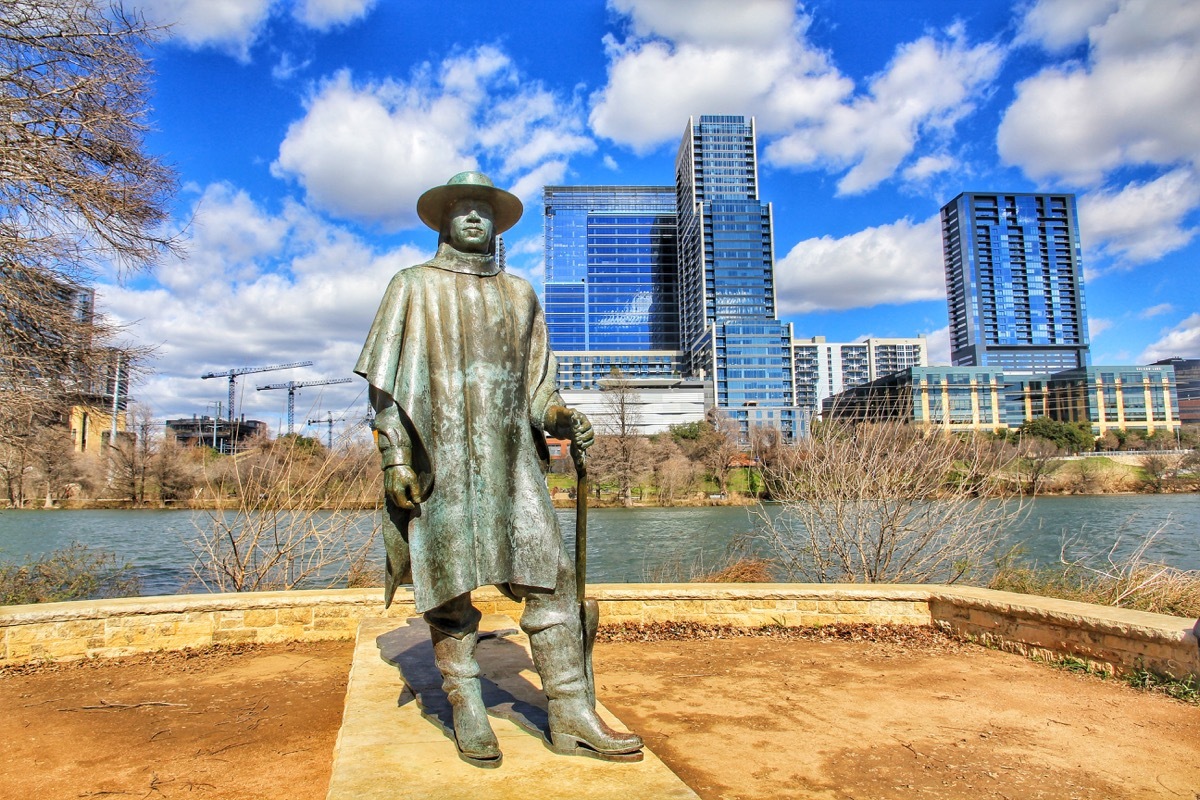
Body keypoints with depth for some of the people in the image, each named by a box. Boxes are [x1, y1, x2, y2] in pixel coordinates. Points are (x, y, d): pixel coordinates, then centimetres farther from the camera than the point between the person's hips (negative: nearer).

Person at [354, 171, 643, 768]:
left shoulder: (520, 294, 18)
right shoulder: (414, 286, 10)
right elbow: (385, 381, 3)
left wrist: (557, 414, -2)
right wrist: (395, 455, -7)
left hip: (509, 460, 3)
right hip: (438, 460, -2)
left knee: (549, 575, -4)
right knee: (449, 586, 1)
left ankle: (570, 716, 4)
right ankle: (468, 716, 15)